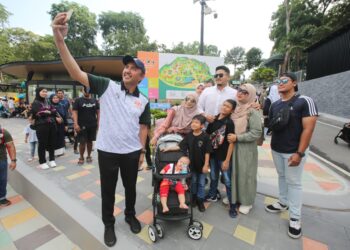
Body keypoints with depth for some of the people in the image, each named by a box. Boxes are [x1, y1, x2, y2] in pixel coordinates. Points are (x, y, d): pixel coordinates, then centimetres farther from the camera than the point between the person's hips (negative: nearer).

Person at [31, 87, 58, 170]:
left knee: (52, 143, 9)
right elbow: (40, 113, -14)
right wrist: (51, 112, -2)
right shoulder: (35, 103, -2)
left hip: (52, 125, 5)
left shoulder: (47, 102, 17)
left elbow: (54, 111, 9)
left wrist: (48, 112, -8)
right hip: (41, 126, -5)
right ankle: (42, 162, 13)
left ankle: (52, 160, 22)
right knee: (42, 144, 2)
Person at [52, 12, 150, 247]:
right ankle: (109, 224, 41)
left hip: (131, 153, 2)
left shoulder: (143, 101, 1)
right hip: (107, 151, -1)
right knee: (108, 190, 16)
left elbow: (143, 127, 5)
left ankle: (130, 215, 47)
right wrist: (60, 39, -25)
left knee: (130, 187, 20)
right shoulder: (107, 86, -5)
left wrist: (142, 151, 3)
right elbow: (77, 73, -14)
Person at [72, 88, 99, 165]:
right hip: (82, 125, -2)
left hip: (92, 125, 3)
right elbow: (75, 112, -5)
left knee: (90, 141, 11)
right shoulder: (78, 100, 0)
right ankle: (81, 157, 17)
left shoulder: (94, 100, 8)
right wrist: (76, 124, -14)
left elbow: (98, 112, 9)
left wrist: (98, 122, 1)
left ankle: (89, 156, 24)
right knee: (82, 142, 0)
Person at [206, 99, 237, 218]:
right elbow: (207, 135, 8)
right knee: (213, 177, 21)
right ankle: (212, 195, 43)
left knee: (228, 181, 5)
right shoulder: (213, 119, 2)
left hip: (223, 157, -4)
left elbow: (231, 143, -13)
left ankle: (232, 205, 20)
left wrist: (227, 160, -15)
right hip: (212, 154, 5)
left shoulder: (229, 123, -12)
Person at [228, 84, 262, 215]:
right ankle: (233, 196, 34)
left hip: (247, 149, -6)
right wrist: (227, 136, 2)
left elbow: (256, 133, -18)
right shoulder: (235, 109, 5)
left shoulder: (253, 112, -13)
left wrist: (237, 137, -19)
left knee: (245, 174, 7)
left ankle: (246, 201, 27)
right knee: (234, 172, 15)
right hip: (233, 147, 6)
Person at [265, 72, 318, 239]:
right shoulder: (275, 105, 6)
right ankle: (283, 202, 38)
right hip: (276, 149, 5)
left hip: (294, 151, -5)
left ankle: (295, 217, 21)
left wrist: (299, 153, -18)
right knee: (282, 177, 19)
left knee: (293, 182, 6)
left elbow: (308, 128, -15)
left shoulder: (305, 101, -12)